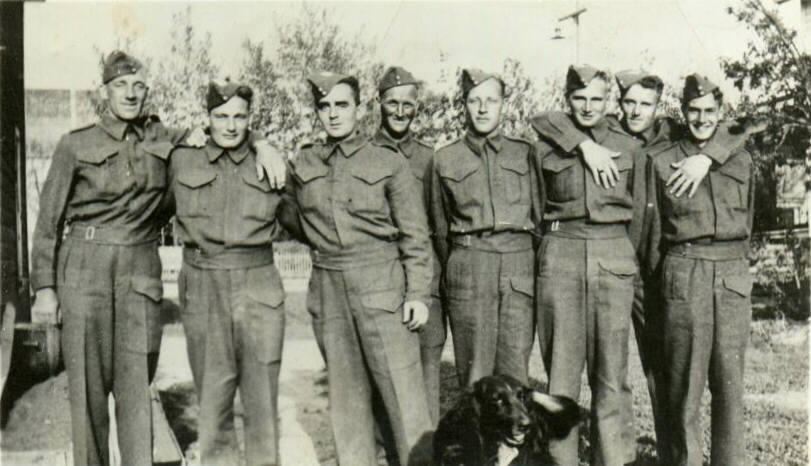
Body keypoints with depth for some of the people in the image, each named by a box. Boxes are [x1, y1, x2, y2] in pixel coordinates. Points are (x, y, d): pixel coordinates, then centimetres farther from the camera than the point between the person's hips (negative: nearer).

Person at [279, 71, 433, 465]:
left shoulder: (389, 163, 1)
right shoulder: (302, 166, 9)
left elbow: (415, 235, 0)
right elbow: (289, 216, 27)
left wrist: (418, 293, -6)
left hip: (383, 288, -3)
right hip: (328, 292, 3)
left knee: (403, 392, -5)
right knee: (346, 396, 9)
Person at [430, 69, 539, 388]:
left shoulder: (524, 153, 12)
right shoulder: (445, 159, 9)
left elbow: (539, 215, 15)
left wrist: (541, 271, 12)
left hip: (519, 267, 1)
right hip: (469, 266, -1)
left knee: (515, 372, -2)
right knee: (474, 375, -2)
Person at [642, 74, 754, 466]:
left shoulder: (741, 160, 13)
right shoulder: (661, 162, 7)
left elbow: (747, 220, 21)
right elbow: (653, 228, 10)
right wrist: (654, 275, 9)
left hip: (733, 273, 2)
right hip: (684, 272, -2)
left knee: (729, 375, 5)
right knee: (684, 376, -2)